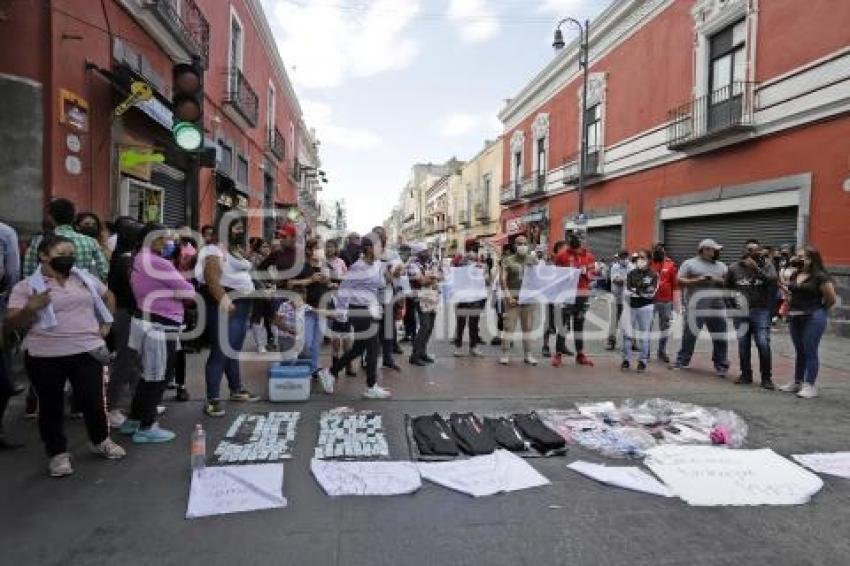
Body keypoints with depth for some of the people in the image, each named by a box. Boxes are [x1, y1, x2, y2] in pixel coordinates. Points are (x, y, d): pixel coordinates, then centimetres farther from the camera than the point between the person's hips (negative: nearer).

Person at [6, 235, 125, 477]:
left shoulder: (85, 278, 7)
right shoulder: (26, 287, -3)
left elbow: (108, 297, 23)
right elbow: (12, 324, -5)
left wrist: (105, 324, 12)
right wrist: (31, 308, -23)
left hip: (87, 351, 2)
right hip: (45, 357, -2)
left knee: (93, 401, 8)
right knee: (51, 406, 10)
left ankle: (101, 441, 30)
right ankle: (58, 453, 25)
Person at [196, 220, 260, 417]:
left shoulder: (238, 250, 18)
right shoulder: (215, 249, -12)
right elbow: (211, 277, -25)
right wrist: (222, 298, -37)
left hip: (242, 304, 10)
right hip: (225, 305, -10)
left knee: (234, 350, 18)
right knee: (220, 352, -8)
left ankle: (236, 390, 30)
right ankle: (212, 400, -3)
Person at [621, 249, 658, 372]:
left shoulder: (653, 275, -1)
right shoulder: (631, 273, 9)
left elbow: (651, 293, -9)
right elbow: (626, 290, 3)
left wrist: (635, 291, -15)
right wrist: (641, 292, -12)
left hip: (645, 307, -3)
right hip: (631, 306, 3)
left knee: (644, 335, 3)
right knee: (627, 333, 3)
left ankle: (643, 361, 10)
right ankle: (626, 360, 12)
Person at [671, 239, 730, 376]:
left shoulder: (721, 265, 17)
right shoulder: (689, 263, 4)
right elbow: (680, 281, -2)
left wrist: (718, 280, -5)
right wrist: (697, 280, -14)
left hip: (717, 306, 3)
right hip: (695, 306, -3)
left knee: (720, 337, 4)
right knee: (689, 334, 3)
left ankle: (721, 365, 15)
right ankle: (682, 360, 14)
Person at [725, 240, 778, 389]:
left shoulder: (767, 265, 1)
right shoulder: (734, 267, 5)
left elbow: (773, 280, -16)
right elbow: (727, 287, 14)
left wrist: (756, 268, -21)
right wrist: (734, 298, 0)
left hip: (761, 311, -2)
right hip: (740, 311, 2)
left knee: (763, 344, -7)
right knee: (743, 345, 7)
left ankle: (766, 377, 5)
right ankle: (745, 375, 19)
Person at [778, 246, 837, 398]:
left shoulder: (820, 277, -11)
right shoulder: (795, 275, 10)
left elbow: (831, 298, -9)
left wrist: (819, 310, 2)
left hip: (813, 318, -7)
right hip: (795, 317, 7)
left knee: (810, 351, -3)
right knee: (800, 351, 14)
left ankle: (810, 386, 5)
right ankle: (797, 382, 23)